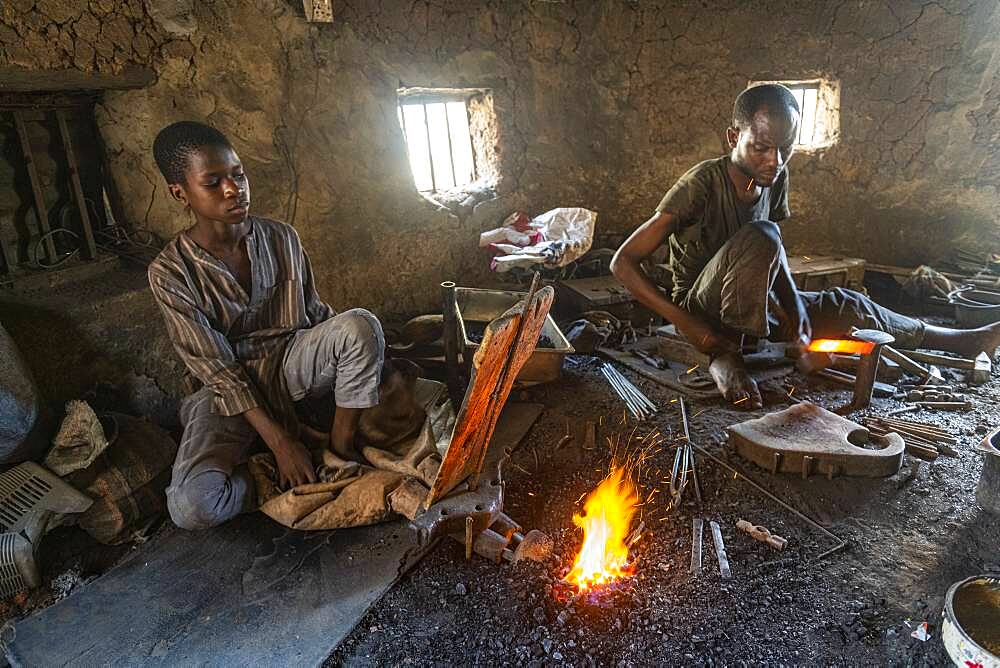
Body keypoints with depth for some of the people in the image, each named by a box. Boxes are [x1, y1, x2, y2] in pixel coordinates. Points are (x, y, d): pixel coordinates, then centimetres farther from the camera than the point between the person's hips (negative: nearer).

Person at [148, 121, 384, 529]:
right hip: (230, 390, -2)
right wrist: (281, 442, -22)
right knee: (191, 507, -27)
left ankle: (342, 447, -14)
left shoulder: (282, 238, -3)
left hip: (291, 362, 3)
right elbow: (217, 369, -16)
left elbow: (315, 312, 7)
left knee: (360, 325, -29)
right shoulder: (169, 273, -14)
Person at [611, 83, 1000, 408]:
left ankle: (960, 341, 30)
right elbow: (623, 262, -25)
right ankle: (727, 355, -24)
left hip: (749, 303, 7)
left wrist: (793, 304, -10)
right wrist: (685, 324, -29)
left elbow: (773, 260, 10)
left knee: (842, 306, 9)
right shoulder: (703, 183, -23)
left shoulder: (776, 178, -1)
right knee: (760, 236, -31)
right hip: (701, 308, -7)